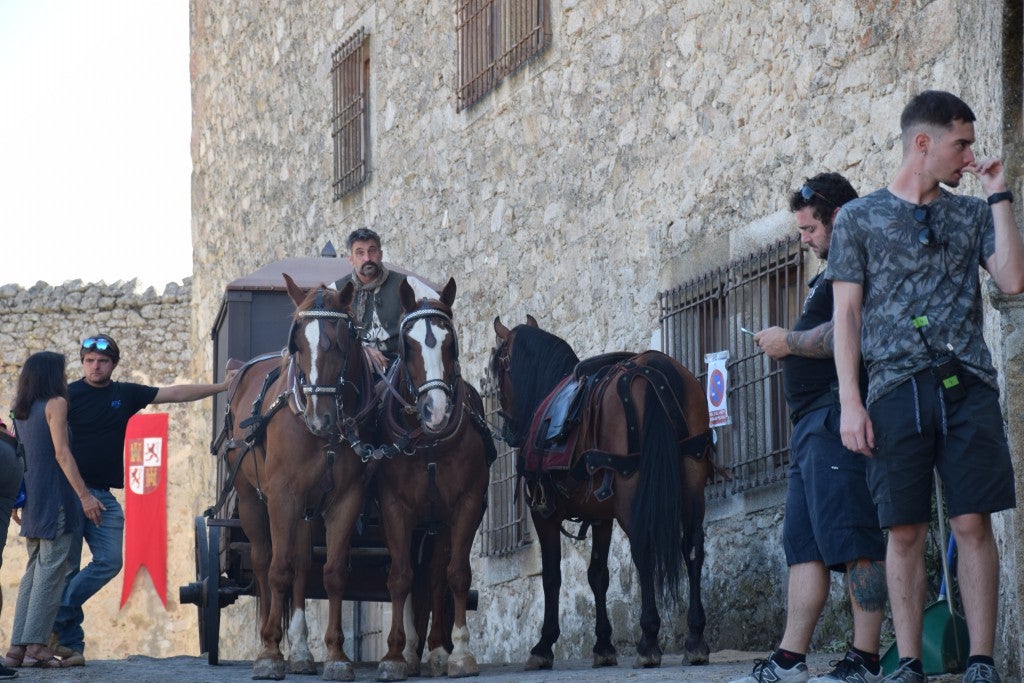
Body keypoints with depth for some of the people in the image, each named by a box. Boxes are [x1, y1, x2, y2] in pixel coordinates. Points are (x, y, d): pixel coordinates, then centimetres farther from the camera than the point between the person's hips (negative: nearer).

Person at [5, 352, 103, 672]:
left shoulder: (21, 409, 15)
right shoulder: (55, 404, -7)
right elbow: (61, 453, -14)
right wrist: (85, 495, -16)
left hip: (31, 499, 8)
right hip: (55, 498, -8)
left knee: (34, 571, 10)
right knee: (51, 571, -8)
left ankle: (18, 646, 5)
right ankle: (36, 645, -14)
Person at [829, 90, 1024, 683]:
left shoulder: (972, 215, 15)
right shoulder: (861, 217, 10)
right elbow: (847, 313, 6)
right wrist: (850, 402, -3)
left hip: (968, 387, 1)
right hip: (899, 389, -1)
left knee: (974, 523, -4)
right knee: (906, 531, -1)